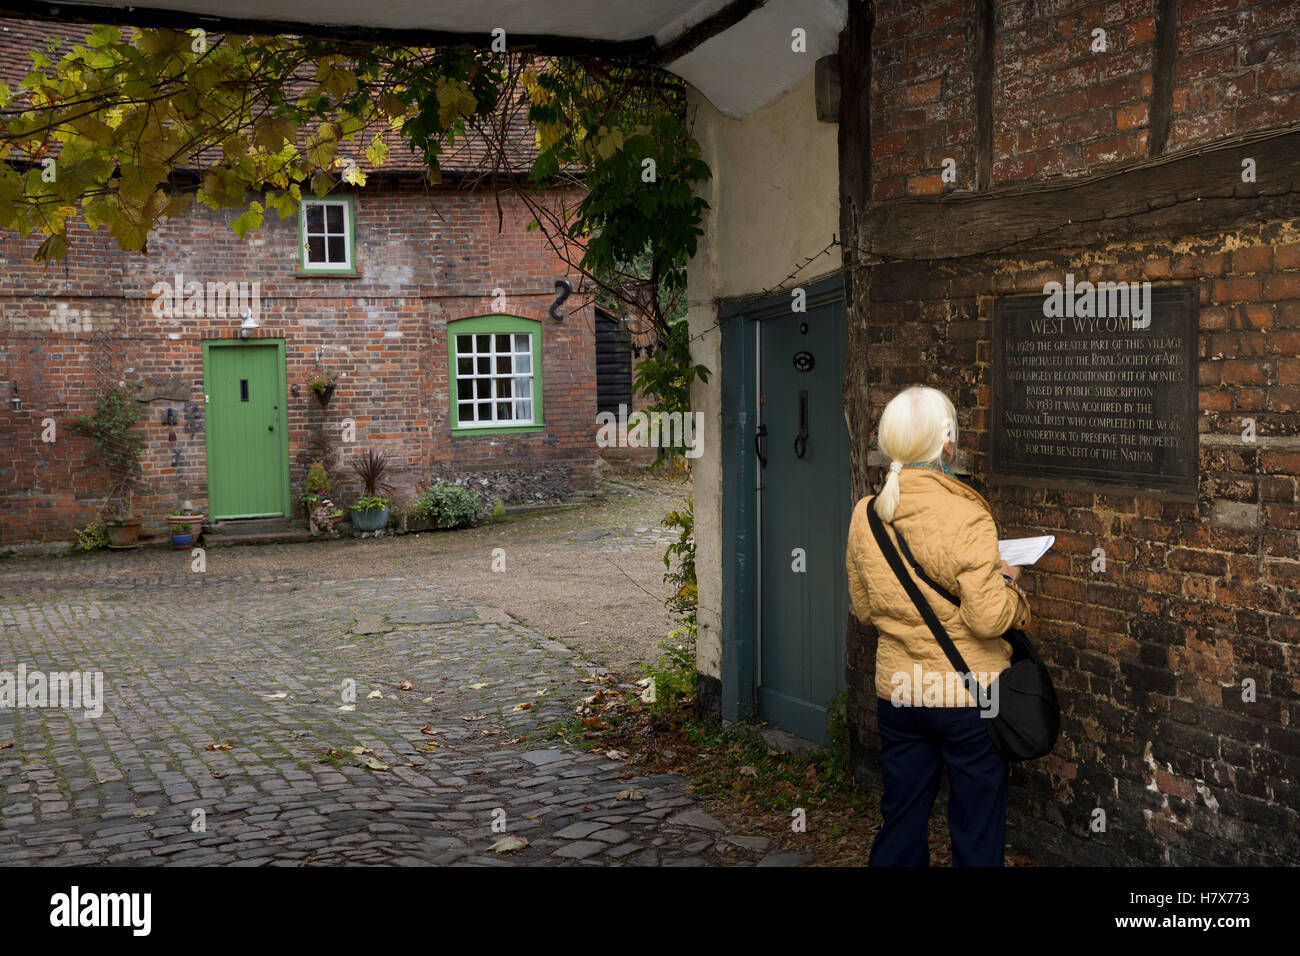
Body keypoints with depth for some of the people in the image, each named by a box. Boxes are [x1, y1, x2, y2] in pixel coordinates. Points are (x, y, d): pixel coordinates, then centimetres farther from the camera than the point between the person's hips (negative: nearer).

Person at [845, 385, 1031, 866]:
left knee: (900, 828, 17)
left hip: (896, 693, 5)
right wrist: (1006, 582, -1)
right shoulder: (967, 518, -19)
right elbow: (987, 619, -19)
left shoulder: (865, 515, -1)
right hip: (968, 699, -5)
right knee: (976, 836, 9)